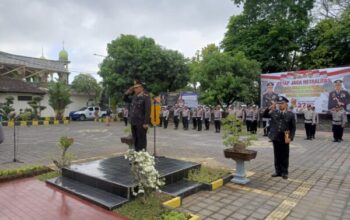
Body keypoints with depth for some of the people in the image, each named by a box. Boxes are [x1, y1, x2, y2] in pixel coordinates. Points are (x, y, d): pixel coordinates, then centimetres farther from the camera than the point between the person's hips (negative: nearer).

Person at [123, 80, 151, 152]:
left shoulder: (146, 96, -10)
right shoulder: (134, 97, 12)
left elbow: (148, 110, -16)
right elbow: (125, 99, 27)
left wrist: (146, 123, -20)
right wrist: (128, 92, 9)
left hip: (141, 123, -7)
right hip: (133, 122, 7)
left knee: (141, 140, 1)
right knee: (135, 140, 13)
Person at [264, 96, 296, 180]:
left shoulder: (290, 114, -2)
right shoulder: (274, 112, 4)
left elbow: (293, 128, 0)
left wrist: (290, 138, -11)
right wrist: (270, 108, -17)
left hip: (285, 139, -2)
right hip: (275, 138, 2)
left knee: (284, 156, 8)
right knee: (277, 156, 12)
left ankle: (284, 172, 20)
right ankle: (278, 171, 24)